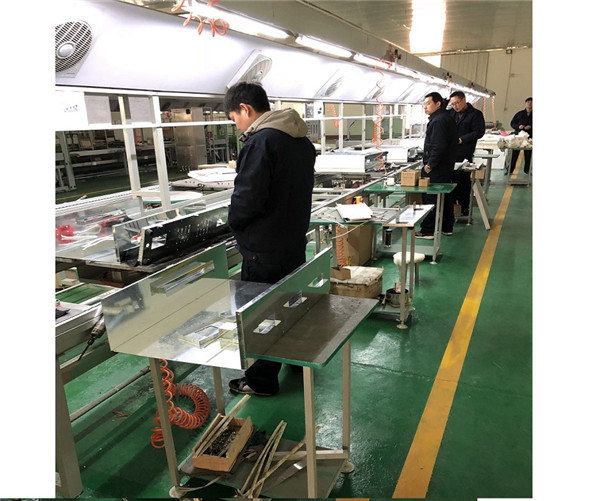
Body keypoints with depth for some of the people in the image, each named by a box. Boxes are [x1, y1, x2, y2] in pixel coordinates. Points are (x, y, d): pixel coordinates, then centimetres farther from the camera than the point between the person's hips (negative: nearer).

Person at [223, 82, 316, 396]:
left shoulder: (260, 141, -21)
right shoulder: (301, 140, 7)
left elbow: (247, 198, -25)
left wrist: (235, 222, -7)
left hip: (264, 249, -9)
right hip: (295, 240, 9)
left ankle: (262, 380, 21)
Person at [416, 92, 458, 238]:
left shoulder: (438, 121, -17)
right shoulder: (448, 118, 16)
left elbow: (438, 146, -25)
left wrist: (429, 165, -18)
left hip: (435, 170, -11)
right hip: (447, 167, 11)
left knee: (430, 198, -4)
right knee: (445, 197, 16)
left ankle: (428, 230, 0)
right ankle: (447, 227, 25)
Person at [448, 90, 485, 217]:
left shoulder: (475, 114, -2)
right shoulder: (450, 113, 14)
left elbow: (479, 132, -9)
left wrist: (461, 139, -15)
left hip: (464, 154, -5)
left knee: (463, 180, 0)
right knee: (451, 179, 7)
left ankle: (464, 208, 10)